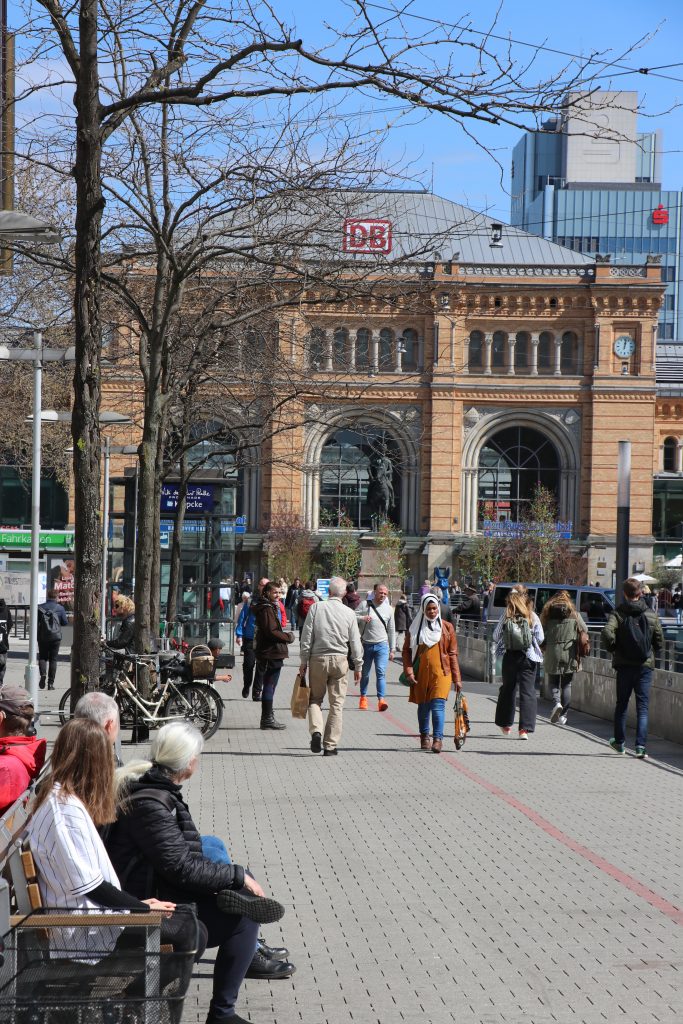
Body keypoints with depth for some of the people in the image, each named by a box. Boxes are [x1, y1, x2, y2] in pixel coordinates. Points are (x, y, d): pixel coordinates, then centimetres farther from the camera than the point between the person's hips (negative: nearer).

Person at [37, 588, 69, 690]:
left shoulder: (40, 607, 1)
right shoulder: (60, 608, -3)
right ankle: (51, 682, 1)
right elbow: (65, 622, 1)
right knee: (53, 659, 5)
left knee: (42, 657, 11)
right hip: (55, 637, -1)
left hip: (42, 636, 1)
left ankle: (43, 674, -15)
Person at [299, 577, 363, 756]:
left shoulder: (316, 608, -4)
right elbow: (355, 642, 1)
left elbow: (306, 637, -2)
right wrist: (358, 666, 11)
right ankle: (330, 745, 5)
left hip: (318, 659, 0)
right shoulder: (349, 613, -2)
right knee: (337, 703, 6)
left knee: (315, 699, 14)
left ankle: (316, 731, -11)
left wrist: (304, 662, 6)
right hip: (340, 660, 0)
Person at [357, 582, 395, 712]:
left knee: (381, 672, -13)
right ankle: (363, 697, 25)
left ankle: (381, 699, -19)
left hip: (382, 645, 0)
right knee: (365, 673, 10)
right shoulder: (365, 605, -1)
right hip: (366, 644, 0)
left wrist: (392, 649, 14)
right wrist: (362, 618, -22)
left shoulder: (388, 609, 7)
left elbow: (391, 630, 14)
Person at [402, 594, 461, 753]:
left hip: (441, 673, -2)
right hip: (421, 673, 2)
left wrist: (456, 679, 4)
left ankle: (438, 739, -18)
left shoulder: (447, 627, 5)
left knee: (438, 705, -15)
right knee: (423, 706, 11)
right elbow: (407, 651, 7)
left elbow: (453, 654, 6)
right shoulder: (416, 627, 6)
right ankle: (425, 737, 27)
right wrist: (409, 672, -5)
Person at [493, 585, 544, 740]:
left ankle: (505, 724, 30)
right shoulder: (532, 617, -7)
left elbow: (496, 637, 0)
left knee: (508, 689, 18)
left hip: (510, 657, 1)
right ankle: (525, 728, -9)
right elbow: (540, 638, -2)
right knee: (528, 692, 1)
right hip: (529, 657, -1)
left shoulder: (506, 617, -6)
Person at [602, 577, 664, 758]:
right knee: (642, 707, 2)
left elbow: (607, 631, -21)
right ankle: (640, 746, -9)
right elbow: (660, 641, 4)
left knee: (621, 704, 16)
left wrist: (613, 649, -4)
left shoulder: (618, 613, -5)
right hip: (645, 665, 0)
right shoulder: (652, 615, 0)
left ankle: (619, 742, 26)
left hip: (624, 665, 0)